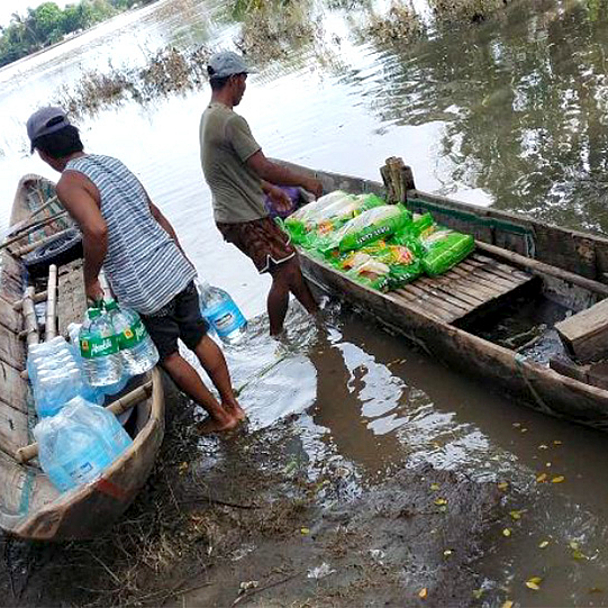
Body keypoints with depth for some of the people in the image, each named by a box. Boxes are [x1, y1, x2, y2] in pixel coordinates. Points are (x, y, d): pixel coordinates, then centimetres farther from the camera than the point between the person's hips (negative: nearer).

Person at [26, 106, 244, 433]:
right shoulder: (112, 163, 10)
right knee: (199, 338, 19)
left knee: (168, 356, 13)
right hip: (176, 268, 7)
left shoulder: (69, 183, -13)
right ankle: (232, 404, 30)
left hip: (142, 288, -7)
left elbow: (97, 230, -33)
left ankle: (219, 416, 24)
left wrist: (90, 280, -17)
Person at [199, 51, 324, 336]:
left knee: (290, 262, 17)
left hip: (230, 214, 10)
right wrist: (306, 181, -9)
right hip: (245, 219, -10)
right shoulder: (231, 121, -22)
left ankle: (317, 314, 28)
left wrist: (269, 189, 25)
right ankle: (276, 336, 13)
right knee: (283, 275, 0)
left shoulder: (209, 117, 11)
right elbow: (264, 168, -23)